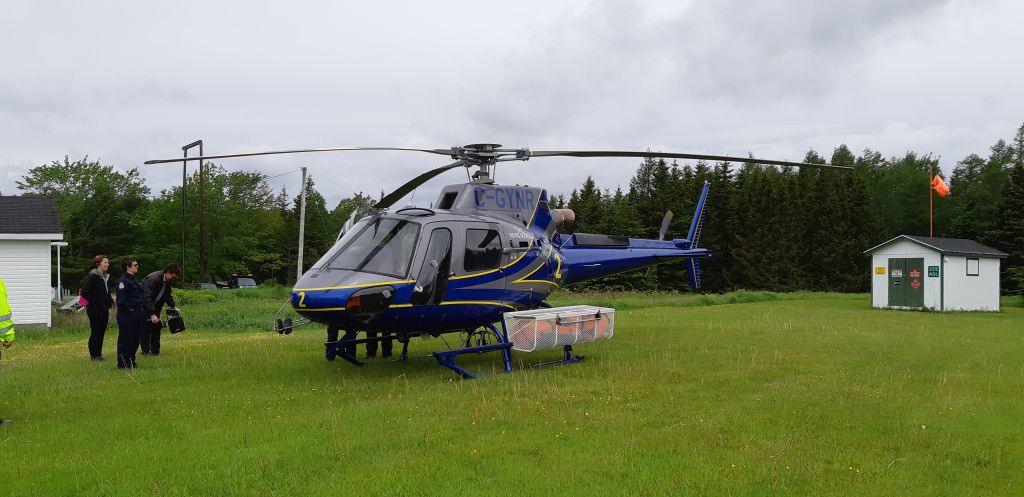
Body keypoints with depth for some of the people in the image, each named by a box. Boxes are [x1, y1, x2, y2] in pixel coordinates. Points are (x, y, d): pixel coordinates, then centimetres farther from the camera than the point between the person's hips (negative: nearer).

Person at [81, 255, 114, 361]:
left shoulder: (106, 276, 13)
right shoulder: (92, 277, -12)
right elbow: (84, 293, -16)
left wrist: (110, 300, 8)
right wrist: (97, 301, -19)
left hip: (104, 309, 8)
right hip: (94, 309, -8)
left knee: (102, 331, 10)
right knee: (96, 332, -2)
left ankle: (98, 353, 17)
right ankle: (94, 355, 6)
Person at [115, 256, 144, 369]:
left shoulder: (133, 280, 15)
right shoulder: (123, 280, -15)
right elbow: (121, 300, -21)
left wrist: (139, 308, 13)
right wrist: (129, 309, -16)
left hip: (136, 314, 9)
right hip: (126, 314, -9)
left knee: (135, 340, 13)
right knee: (125, 340, -2)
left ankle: (131, 362, 22)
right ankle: (122, 364, 5)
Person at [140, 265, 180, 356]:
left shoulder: (167, 281, -1)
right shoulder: (152, 279, -28)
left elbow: (168, 295, 11)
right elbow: (147, 298, -32)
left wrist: (174, 306, -5)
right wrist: (152, 314, -37)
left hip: (154, 307, 8)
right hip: (144, 307, -8)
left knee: (156, 328, 7)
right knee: (146, 329, -6)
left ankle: (155, 351, 13)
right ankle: (145, 352, 0)